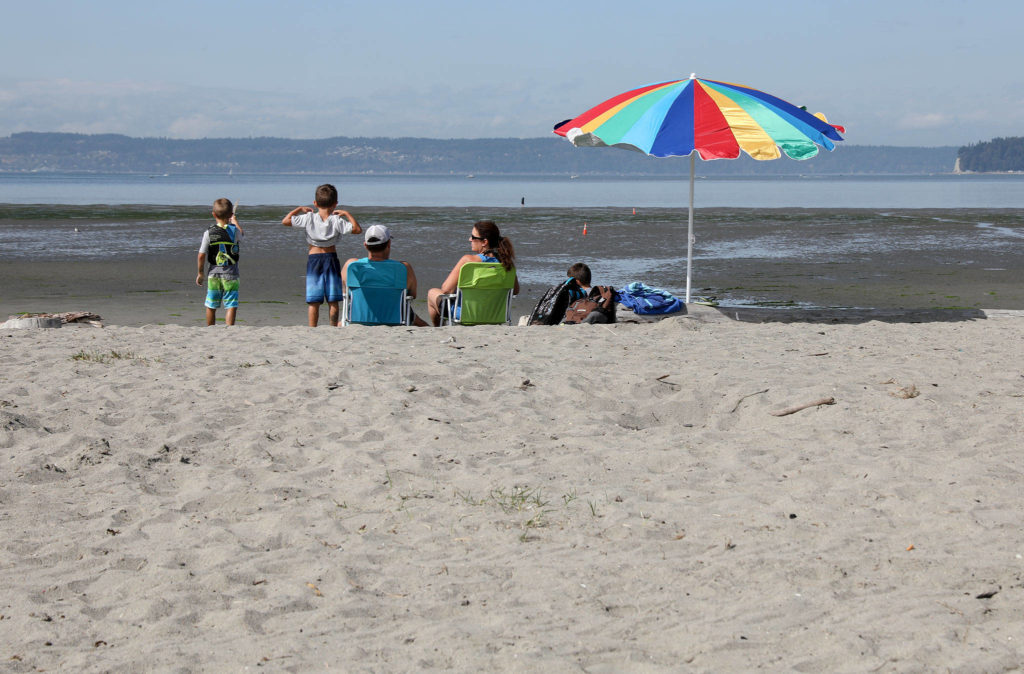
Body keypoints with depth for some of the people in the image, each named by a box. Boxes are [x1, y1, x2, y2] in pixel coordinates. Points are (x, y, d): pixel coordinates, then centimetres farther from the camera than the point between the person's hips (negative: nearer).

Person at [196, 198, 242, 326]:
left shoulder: (209, 233, -7)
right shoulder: (234, 230, -8)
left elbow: (201, 256, -5)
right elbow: (241, 234, 18)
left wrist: (200, 273, 8)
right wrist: (234, 221, 36)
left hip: (214, 273, 2)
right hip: (230, 272, -2)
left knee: (211, 306, 15)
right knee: (231, 306, -4)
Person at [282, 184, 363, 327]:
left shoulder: (308, 218, -6)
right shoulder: (337, 221, -8)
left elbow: (285, 221, -2)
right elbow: (357, 229, -9)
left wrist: (299, 209, 10)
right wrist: (347, 214, 0)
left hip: (313, 259, 0)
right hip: (331, 257, 0)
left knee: (314, 301, 2)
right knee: (333, 301, 6)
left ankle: (312, 329, -2)